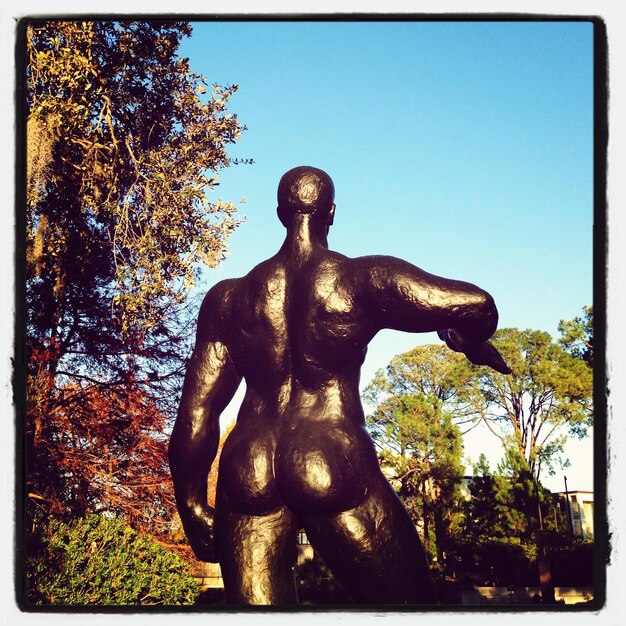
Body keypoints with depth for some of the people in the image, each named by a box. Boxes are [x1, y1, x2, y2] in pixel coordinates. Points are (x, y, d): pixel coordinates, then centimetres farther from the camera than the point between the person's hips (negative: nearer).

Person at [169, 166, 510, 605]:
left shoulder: (227, 298, 11)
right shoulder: (365, 279, 1)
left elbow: (196, 412, 8)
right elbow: (475, 305, -10)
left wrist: (193, 510, 15)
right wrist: (471, 342, 14)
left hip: (248, 480, 4)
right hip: (337, 470, -4)